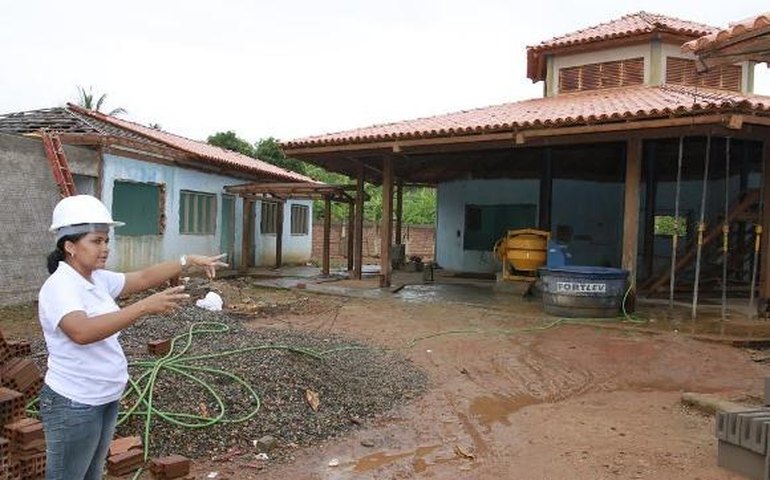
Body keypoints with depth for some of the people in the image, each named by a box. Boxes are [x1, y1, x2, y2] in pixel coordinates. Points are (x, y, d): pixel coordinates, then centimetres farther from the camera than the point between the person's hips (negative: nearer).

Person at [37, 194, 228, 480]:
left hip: (106, 400, 9)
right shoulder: (59, 287, -23)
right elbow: (82, 331, -40)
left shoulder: (99, 279, 3)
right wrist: (146, 307, -45)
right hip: (74, 406, -9)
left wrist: (189, 261, -2)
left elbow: (143, 278, 8)